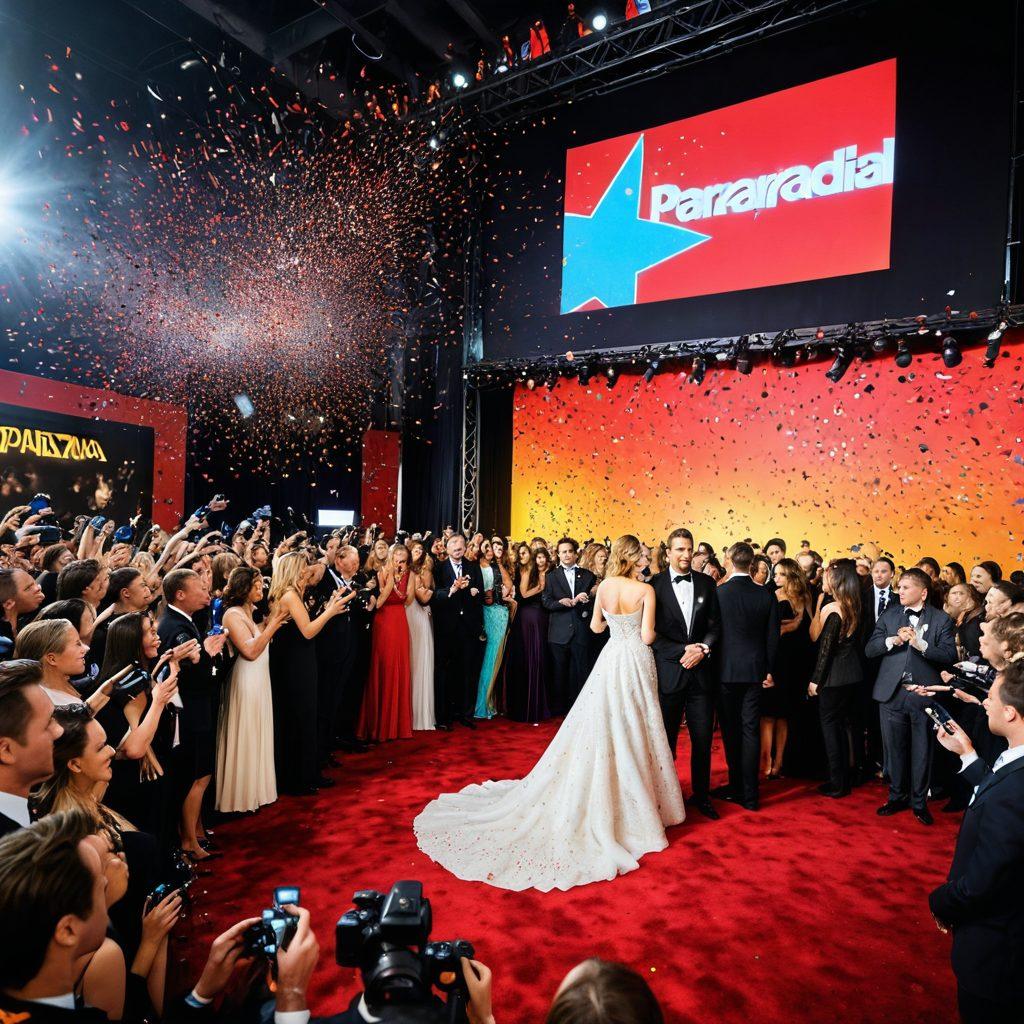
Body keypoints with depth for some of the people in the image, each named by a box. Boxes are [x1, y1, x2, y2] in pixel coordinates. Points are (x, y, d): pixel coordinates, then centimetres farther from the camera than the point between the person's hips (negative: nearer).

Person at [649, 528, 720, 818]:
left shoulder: (707, 584, 5)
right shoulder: (654, 585, -4)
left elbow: (715, 624, 5)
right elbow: (650, 632, -7)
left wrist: (703, 648, -12)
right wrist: (683, 650, -15)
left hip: (701, 672, 3)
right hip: (668, 672, -2)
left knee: (703, 739, 10)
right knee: (666, 739, 10)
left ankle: (702, 795, 28)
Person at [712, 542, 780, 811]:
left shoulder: (717, 592, -12)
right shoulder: (767, 596, -3)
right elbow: (772, 638, 2)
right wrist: (769, 671, 12)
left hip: (725, 670, -2)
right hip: (755, 671, 3)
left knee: (731, 731, 10)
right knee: (750, 731, 8)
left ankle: (737, 787, 20)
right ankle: (749, 794, 13)